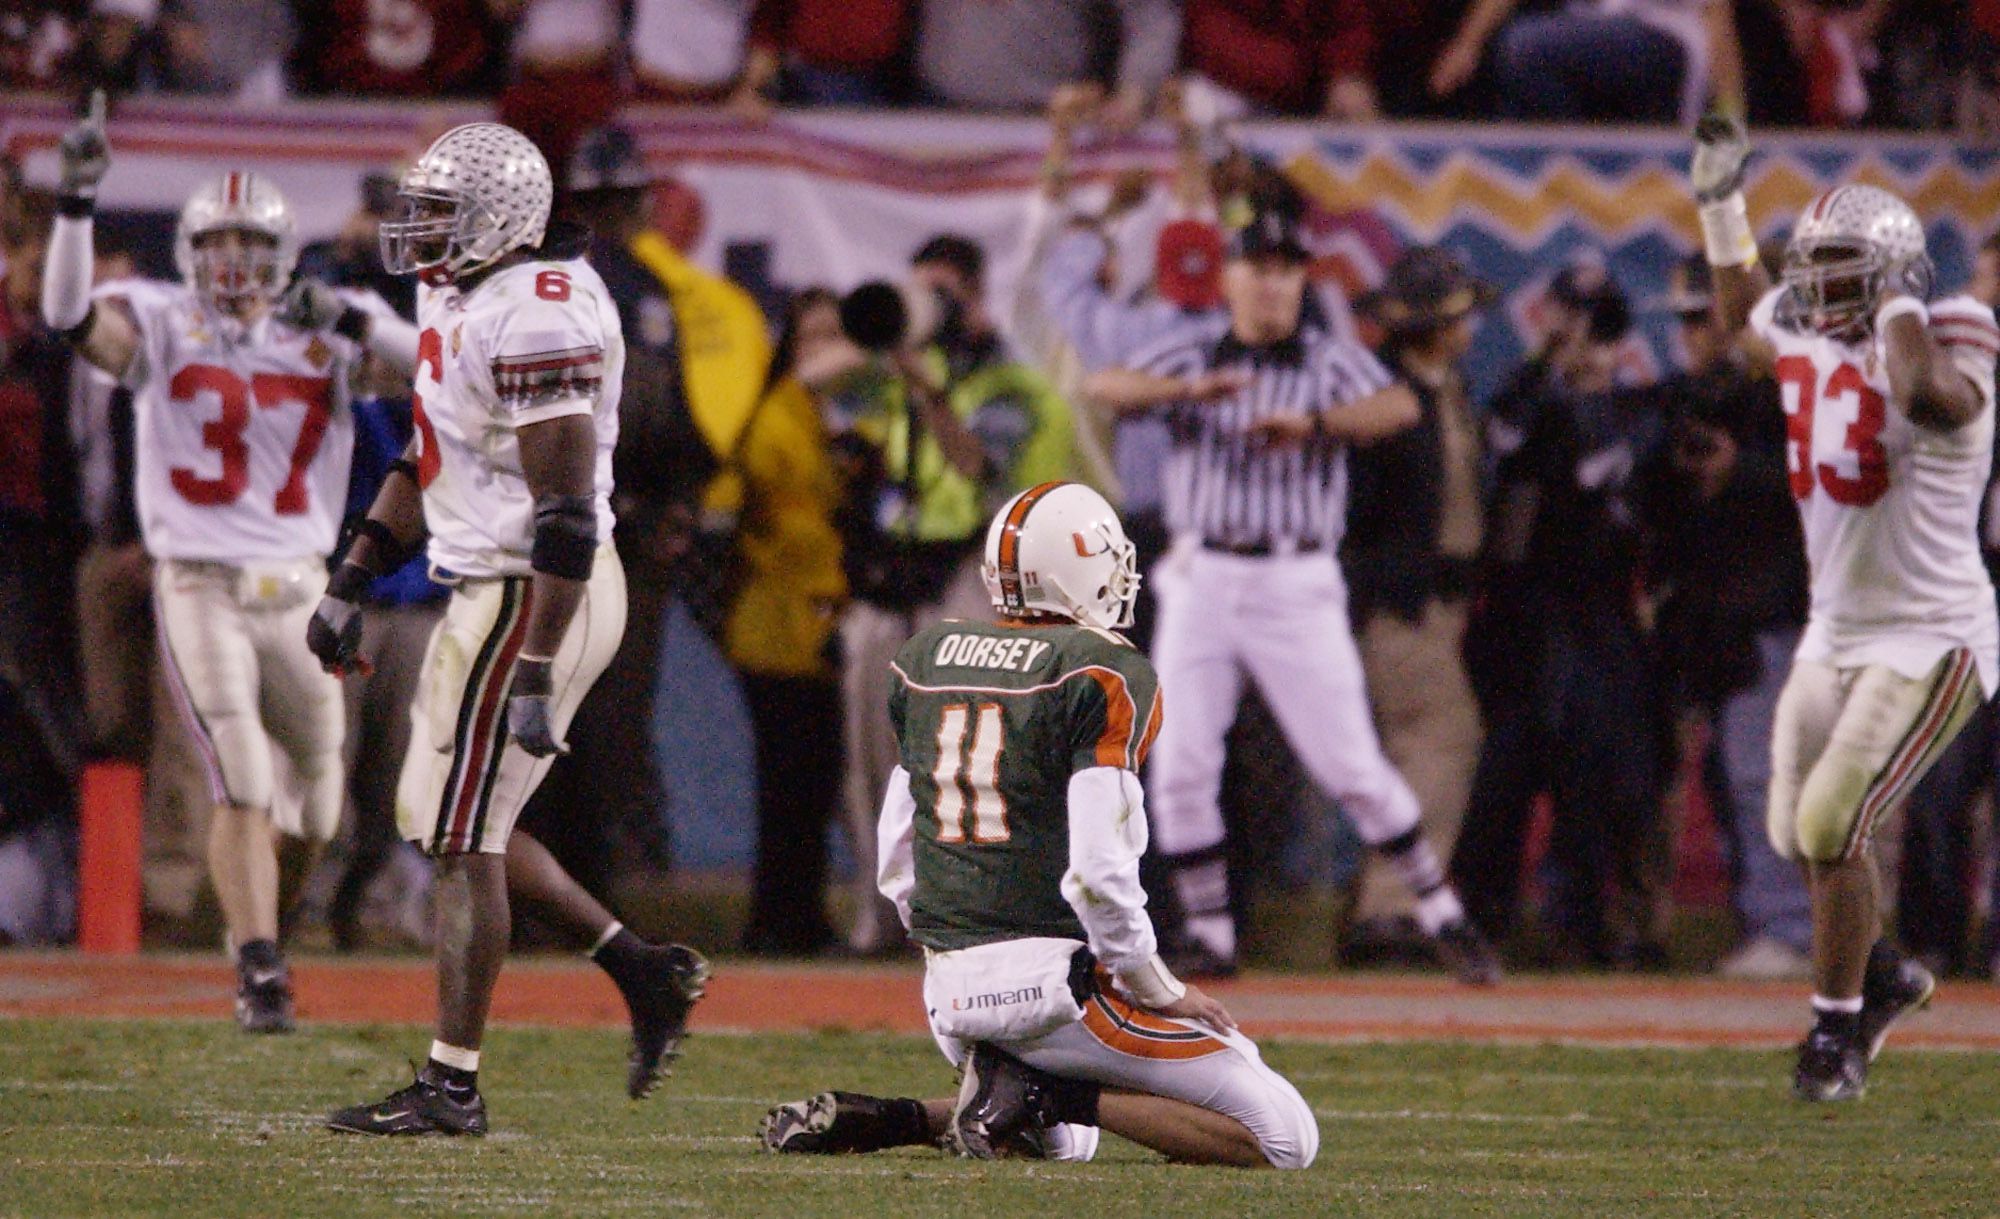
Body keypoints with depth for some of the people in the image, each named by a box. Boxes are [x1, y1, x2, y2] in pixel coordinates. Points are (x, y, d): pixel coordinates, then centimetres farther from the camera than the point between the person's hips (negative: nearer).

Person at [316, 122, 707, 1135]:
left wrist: (536, 680, -26)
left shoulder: (535, 318, -21)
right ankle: (645, 973, 20)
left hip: (529, 599, -10)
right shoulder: (455, 300, 11)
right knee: (448, 822, 16)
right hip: (488, 594, 10)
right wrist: (352, 582, 18)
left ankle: (451, 1088, 3)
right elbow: (423, 464, 23)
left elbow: (566, 514, -24)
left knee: (463, 842, -4)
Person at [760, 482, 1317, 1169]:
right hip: (1053, 976, -8)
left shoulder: (928, 658, 12)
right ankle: (1042, 1095, -14)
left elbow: (896, 867, 16)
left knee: (1065, 1139, 33)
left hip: (949, 992, 8)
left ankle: (870, 1120, 8)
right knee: (1285, 1137, -6)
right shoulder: (1103, 678, -9)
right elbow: (1098, 869, -18)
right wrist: (1159, 990, -5)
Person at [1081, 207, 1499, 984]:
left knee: (1351, 766, -5)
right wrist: (1187, 390, -31)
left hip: (1297, 588, -2)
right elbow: (1105, 388, -11)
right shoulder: (1193, 352, 6)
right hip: (1200, 581, 2)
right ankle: (1209, 934, 10)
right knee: (1181, 768, -2)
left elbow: (1399, 408, -19)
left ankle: (1443, 917, 5)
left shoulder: (1331, 362, 1)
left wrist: (1312, 424, -37)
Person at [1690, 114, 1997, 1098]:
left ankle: (1837, 1029, 1)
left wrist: (1896, 302, -28)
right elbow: (1743, 316, 29)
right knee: (1801, 834, 13)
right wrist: (1722, 205, 20)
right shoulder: (1814, 352, 5)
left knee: (1831, 825, -13)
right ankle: (1881, 977, 37)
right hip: (1835, 636, 8)